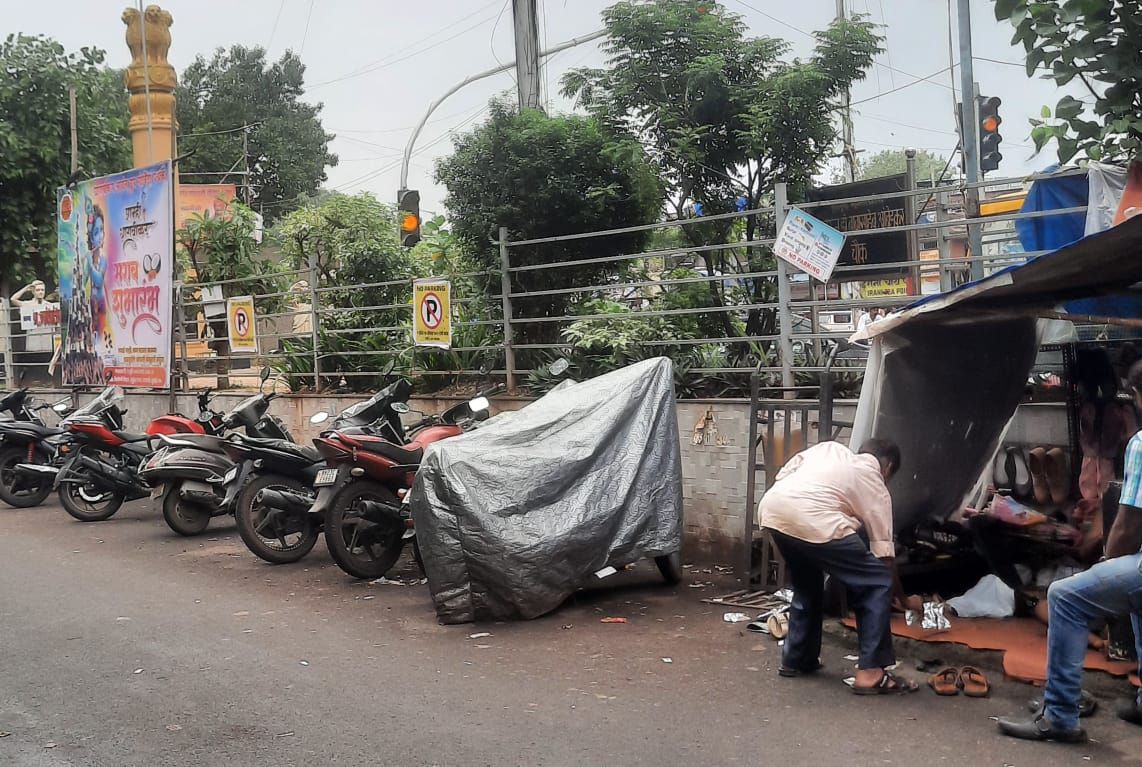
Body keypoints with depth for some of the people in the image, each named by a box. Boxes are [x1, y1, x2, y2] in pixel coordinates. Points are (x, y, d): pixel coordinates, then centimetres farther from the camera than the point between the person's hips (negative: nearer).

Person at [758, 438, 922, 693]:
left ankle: (796, 659, 38)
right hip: (811, 520, -6)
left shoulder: (830, 448, 32)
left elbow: (783, 473, 20)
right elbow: (884, 555, 22)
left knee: (807, 583, 30)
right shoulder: (876, 489, 21)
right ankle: (871, 672, 7)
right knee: (876, 583, 9)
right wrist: (904, 599, 35)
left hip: (770, 508, 6)